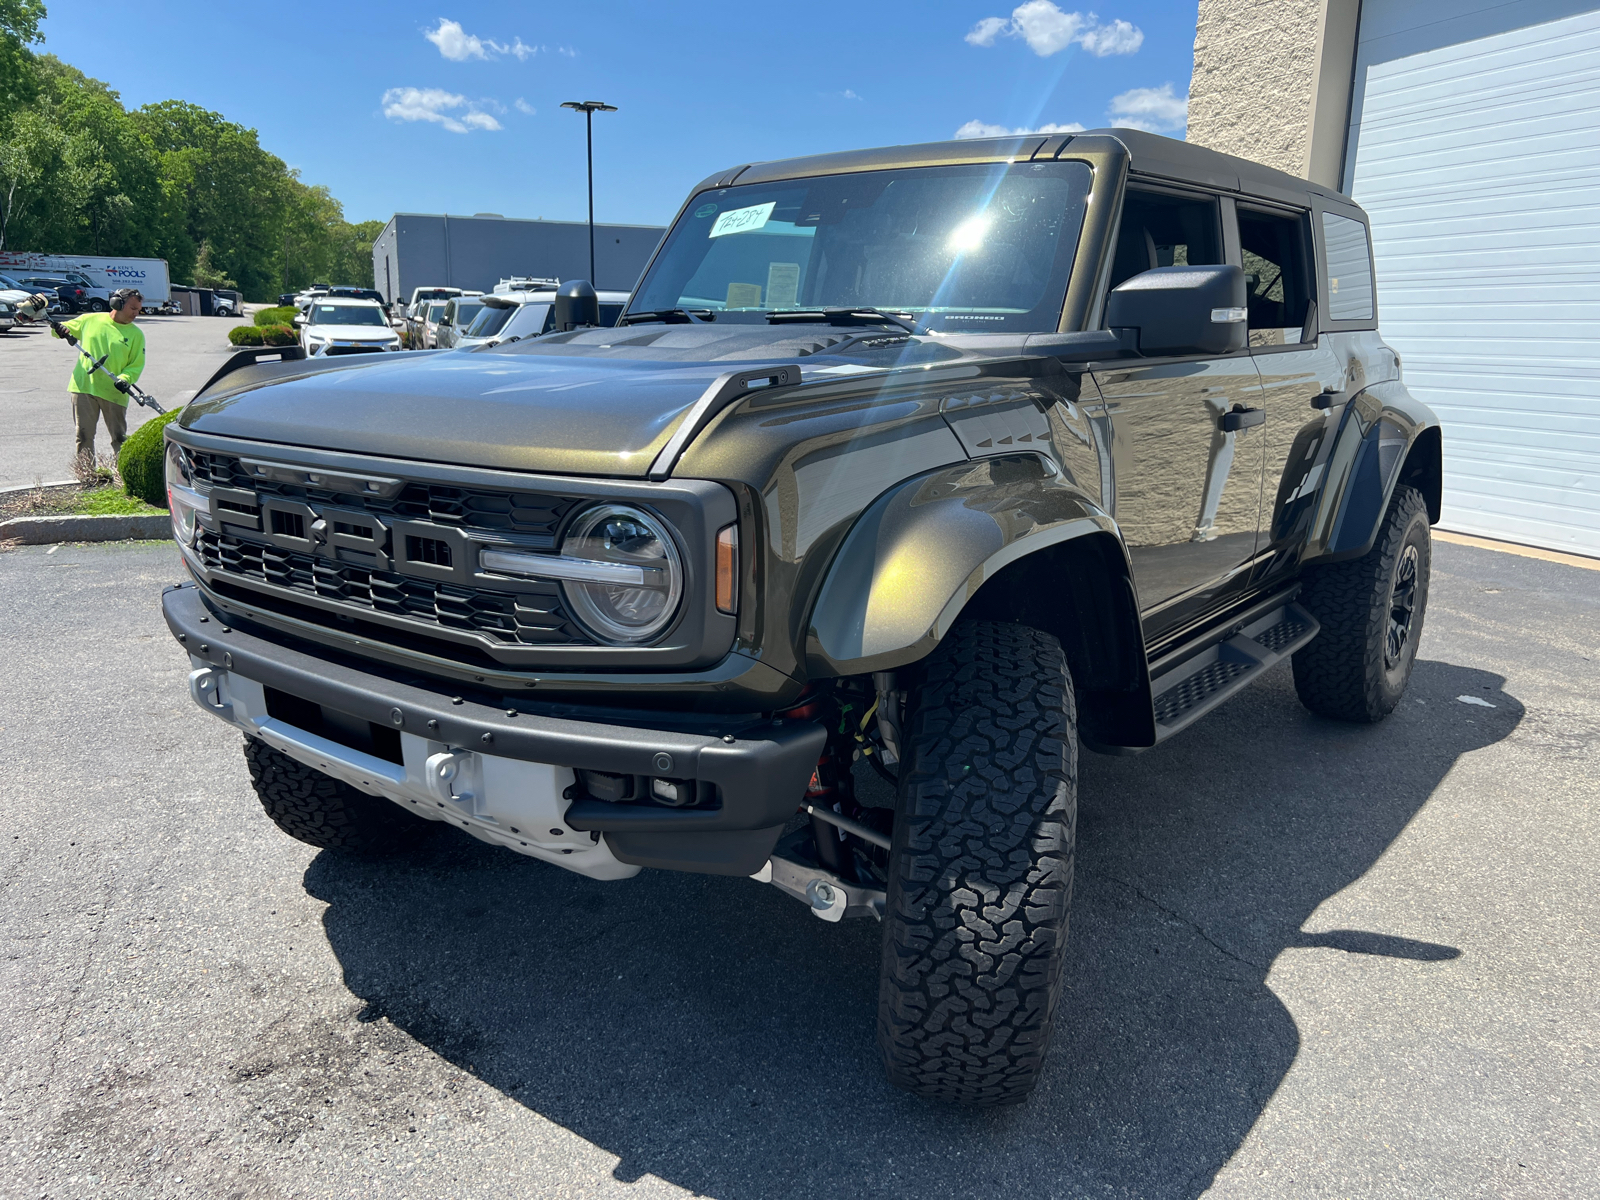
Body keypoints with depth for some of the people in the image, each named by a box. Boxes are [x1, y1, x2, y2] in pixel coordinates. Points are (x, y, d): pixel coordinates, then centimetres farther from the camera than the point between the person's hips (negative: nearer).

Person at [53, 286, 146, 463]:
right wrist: (57, 329, -5)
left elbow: (136, 365, -2)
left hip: (114, 393, -1)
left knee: (119, 439, 3)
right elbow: (67, 329, 18)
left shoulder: (136, 334, 1)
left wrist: (125, 379, -20)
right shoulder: (89, 320, 5)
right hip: (84, 388, 1)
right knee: (84, 435, 5)